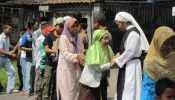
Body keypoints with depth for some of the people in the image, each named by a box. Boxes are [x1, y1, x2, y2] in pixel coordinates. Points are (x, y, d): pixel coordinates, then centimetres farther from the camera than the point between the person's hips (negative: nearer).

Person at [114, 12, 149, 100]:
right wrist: (118, 57, 6)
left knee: (129, 91, -6)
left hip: (131, 66, -10)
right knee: (124, 90, 14)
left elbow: (130, 52, -20)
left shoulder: (133, 32, -17)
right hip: (127, 65, 10)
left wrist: (117, 61, -13)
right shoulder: (129, 32, 12)